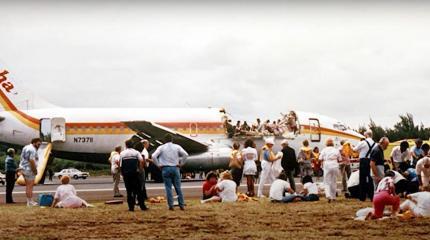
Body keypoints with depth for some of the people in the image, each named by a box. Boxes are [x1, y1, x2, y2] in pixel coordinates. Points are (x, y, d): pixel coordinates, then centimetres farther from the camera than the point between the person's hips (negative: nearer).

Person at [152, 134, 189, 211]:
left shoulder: (161, 147, 2)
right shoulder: (177, 147, 5)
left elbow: (154, 156, -9)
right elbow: (185, 154, -3)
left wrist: (158, 164, 0)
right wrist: (180, 162, 4)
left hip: (165, 169, -1)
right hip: (175, 168, 1)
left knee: (168, 188, 1)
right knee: (178, 188, 5)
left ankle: (171, 205, -4)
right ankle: (182, 205, 5)